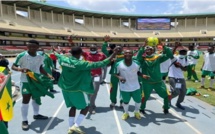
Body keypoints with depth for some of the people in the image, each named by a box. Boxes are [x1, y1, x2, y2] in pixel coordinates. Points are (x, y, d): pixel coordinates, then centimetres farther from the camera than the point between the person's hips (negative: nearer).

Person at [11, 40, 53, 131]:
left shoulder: (40, 57, 0)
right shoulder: (21, 56, -16)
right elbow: (13, 66, -10)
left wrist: (48, 75, -2)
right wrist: (20, 69, -31)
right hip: (26, 81, -5)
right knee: (26, 100, -1)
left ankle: (36, 114, 38)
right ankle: (24, 121, 13)